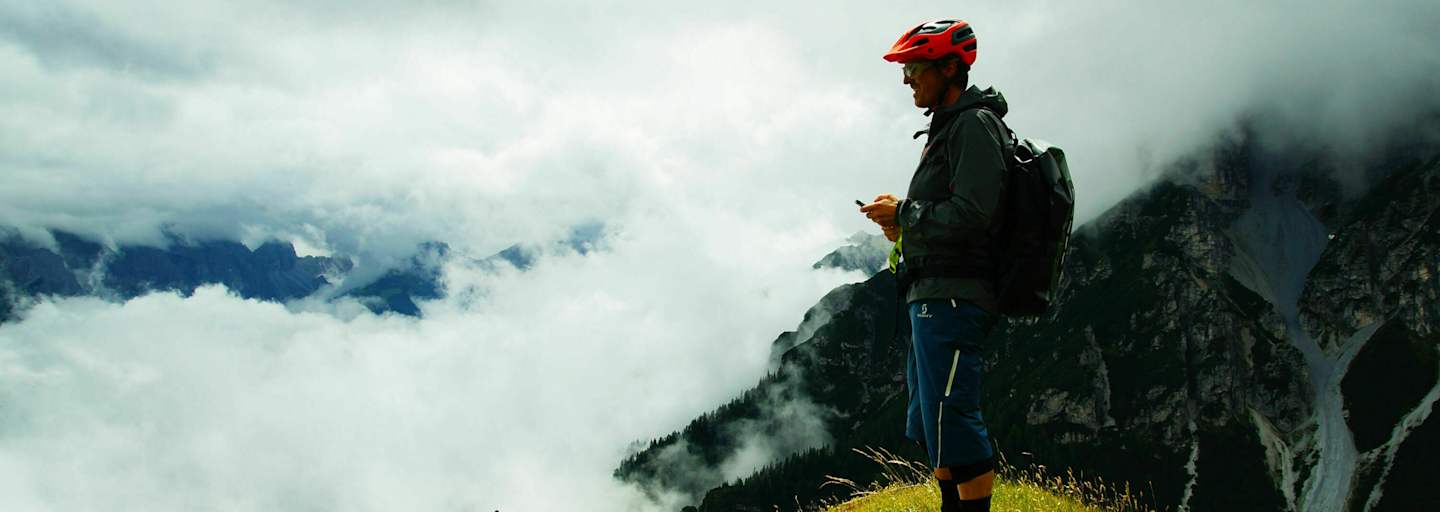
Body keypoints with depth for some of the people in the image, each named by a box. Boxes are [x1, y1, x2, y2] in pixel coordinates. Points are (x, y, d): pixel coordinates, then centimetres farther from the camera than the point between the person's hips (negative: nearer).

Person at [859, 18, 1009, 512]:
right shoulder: (948, 128, 22)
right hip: (932, 297, 11)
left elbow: (970, 216, -21)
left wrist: (903, 212, -10)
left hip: (951, 297, -11)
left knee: (950, 422, -12)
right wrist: (904, 228, 9)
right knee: (930, 424, 16)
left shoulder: (974, 125, -10)